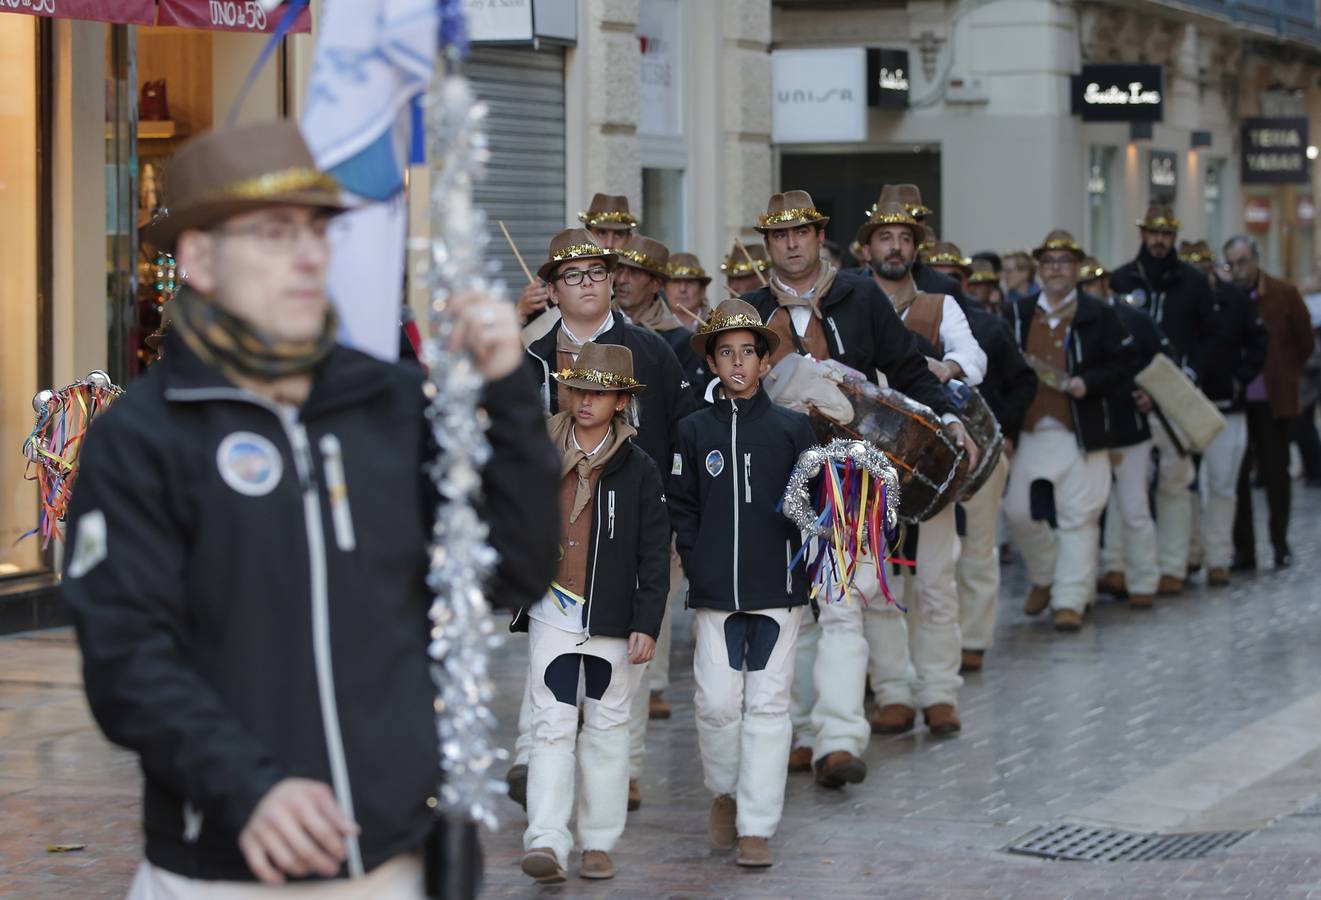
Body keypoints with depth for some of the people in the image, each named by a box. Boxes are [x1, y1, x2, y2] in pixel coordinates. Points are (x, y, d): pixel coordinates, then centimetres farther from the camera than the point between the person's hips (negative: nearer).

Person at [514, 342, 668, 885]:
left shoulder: (638, 470, 0)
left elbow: (654, 555, -1)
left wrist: (646, 624, -8)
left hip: (613, 620, -1)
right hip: (553, 614, 1)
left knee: (607, 728, 7)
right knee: (552, 725, -8)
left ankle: (599, 844, 15)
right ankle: (546, 843, -14)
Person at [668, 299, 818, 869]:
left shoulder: (793, 429, 5)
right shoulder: (694, 431, 8)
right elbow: (681, 506, 9)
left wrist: (802, 570, -6)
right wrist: (697, 565, 0)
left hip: (779, 589, -1)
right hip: (716, 591, 1)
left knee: (768, 705, -1)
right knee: (718, 701, -3)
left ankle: (757, 827, 4)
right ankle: (725, 791, 24)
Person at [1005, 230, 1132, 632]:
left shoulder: (1100, 315, 2)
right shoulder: (1018, 313, 10)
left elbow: (1123, 364, 1)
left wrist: (1088, 383, -17)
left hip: (1080, 433, -3)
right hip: (1030, 432, 3)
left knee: (1078, 518, -3)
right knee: (1019, 511, 3)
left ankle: (1070, 601, 2)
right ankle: (1044, 577, 28)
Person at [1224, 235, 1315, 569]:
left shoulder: (1285, 295, -2)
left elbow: (1305, 343, 7)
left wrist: (1283, 376, 5)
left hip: (1273, 401, -1)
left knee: (1276, 474, 3)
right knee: (1236, 475, 0)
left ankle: (1280, 545, 14)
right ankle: (1242, 549, 6)